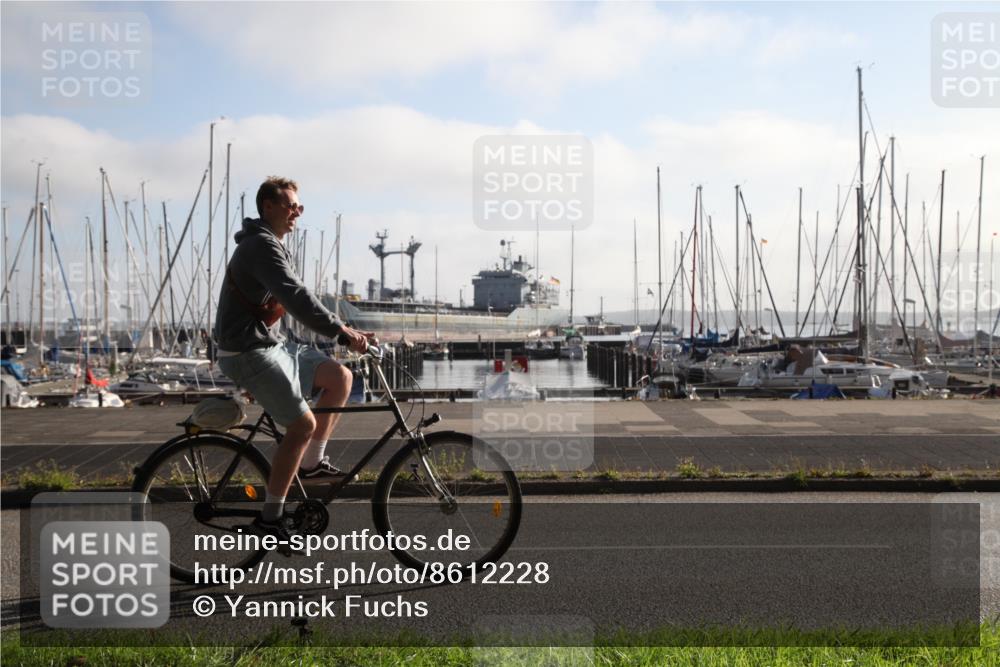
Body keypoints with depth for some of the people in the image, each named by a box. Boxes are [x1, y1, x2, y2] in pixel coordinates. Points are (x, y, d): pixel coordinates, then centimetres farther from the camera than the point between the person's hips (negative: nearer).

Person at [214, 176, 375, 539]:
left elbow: (295, 299, 18)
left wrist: (343, 330, 11)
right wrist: (342, 332, -33)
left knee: (340, 377, 4)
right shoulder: (261, 246, -17)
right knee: (303, 424, -14)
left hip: (271, 343, 10)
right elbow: (296, 298, -30)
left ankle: (312, 463, 13)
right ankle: (271, 516, -2)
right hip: (248, 352, -10)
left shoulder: (272, 246, 17)